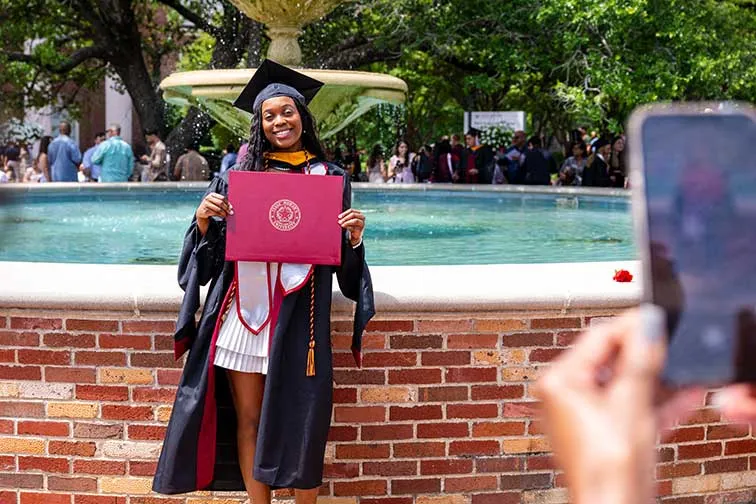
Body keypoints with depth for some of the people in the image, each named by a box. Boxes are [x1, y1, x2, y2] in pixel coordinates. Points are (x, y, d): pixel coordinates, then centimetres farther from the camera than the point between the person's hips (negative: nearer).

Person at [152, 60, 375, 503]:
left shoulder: (330, 177, 9)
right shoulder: (241, 176, 10)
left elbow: (344, 259, 8)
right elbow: (214, 248, 9)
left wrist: (355, 235, -12)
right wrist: (204, 221, -11)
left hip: (297, 316, -1)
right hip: (242, 310, 1)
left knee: (300, 420, -2)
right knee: (249, 419, 5)